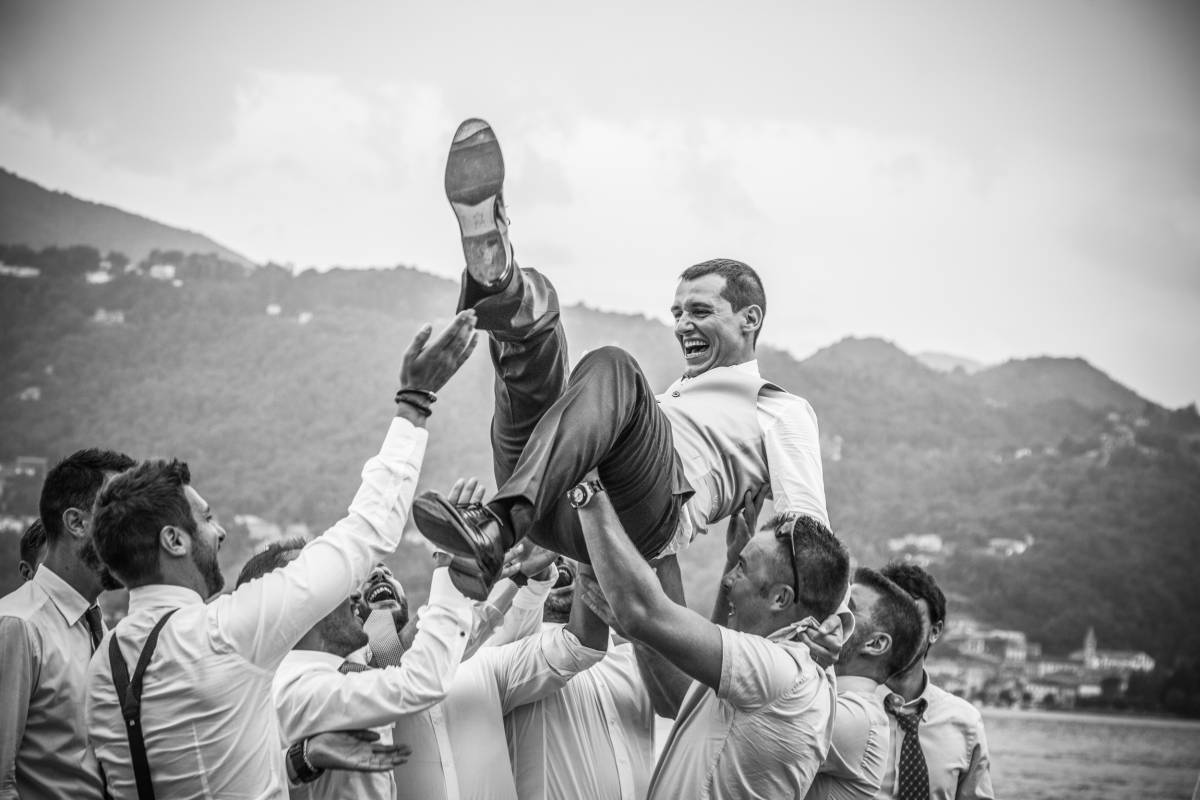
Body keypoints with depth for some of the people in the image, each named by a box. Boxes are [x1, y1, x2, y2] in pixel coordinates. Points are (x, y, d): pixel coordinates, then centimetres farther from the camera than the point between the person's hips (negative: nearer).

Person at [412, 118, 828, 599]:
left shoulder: (783, 412, 24)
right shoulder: (663, 395, 44)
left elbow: (809, 532, 9)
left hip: (644, 513, -6)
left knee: (610, 368, -33)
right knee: (533, 304, -3)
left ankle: (495, 527, -51)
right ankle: (496, 279, -41)